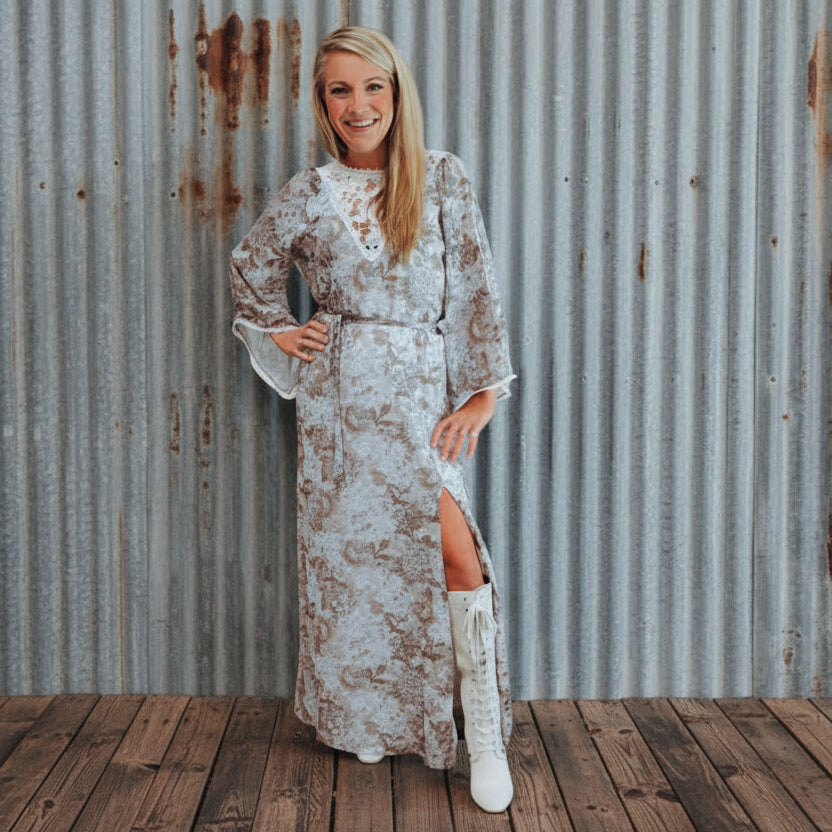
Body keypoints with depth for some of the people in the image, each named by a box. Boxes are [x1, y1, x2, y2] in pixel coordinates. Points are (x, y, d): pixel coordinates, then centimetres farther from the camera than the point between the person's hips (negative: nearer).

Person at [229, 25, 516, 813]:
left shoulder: (442, 179, 3)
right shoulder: (308, 195, 6)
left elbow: (475, 286, 1)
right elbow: (249, 268, 22)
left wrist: (484, 389, -4)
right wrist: (279, 332, 8)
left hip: (423, 393, 0)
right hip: (342, 392, 1)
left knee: (454, 551, -12)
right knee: (348, 550, 4)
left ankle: (486, 737, 1)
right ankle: (360, 718, 24)